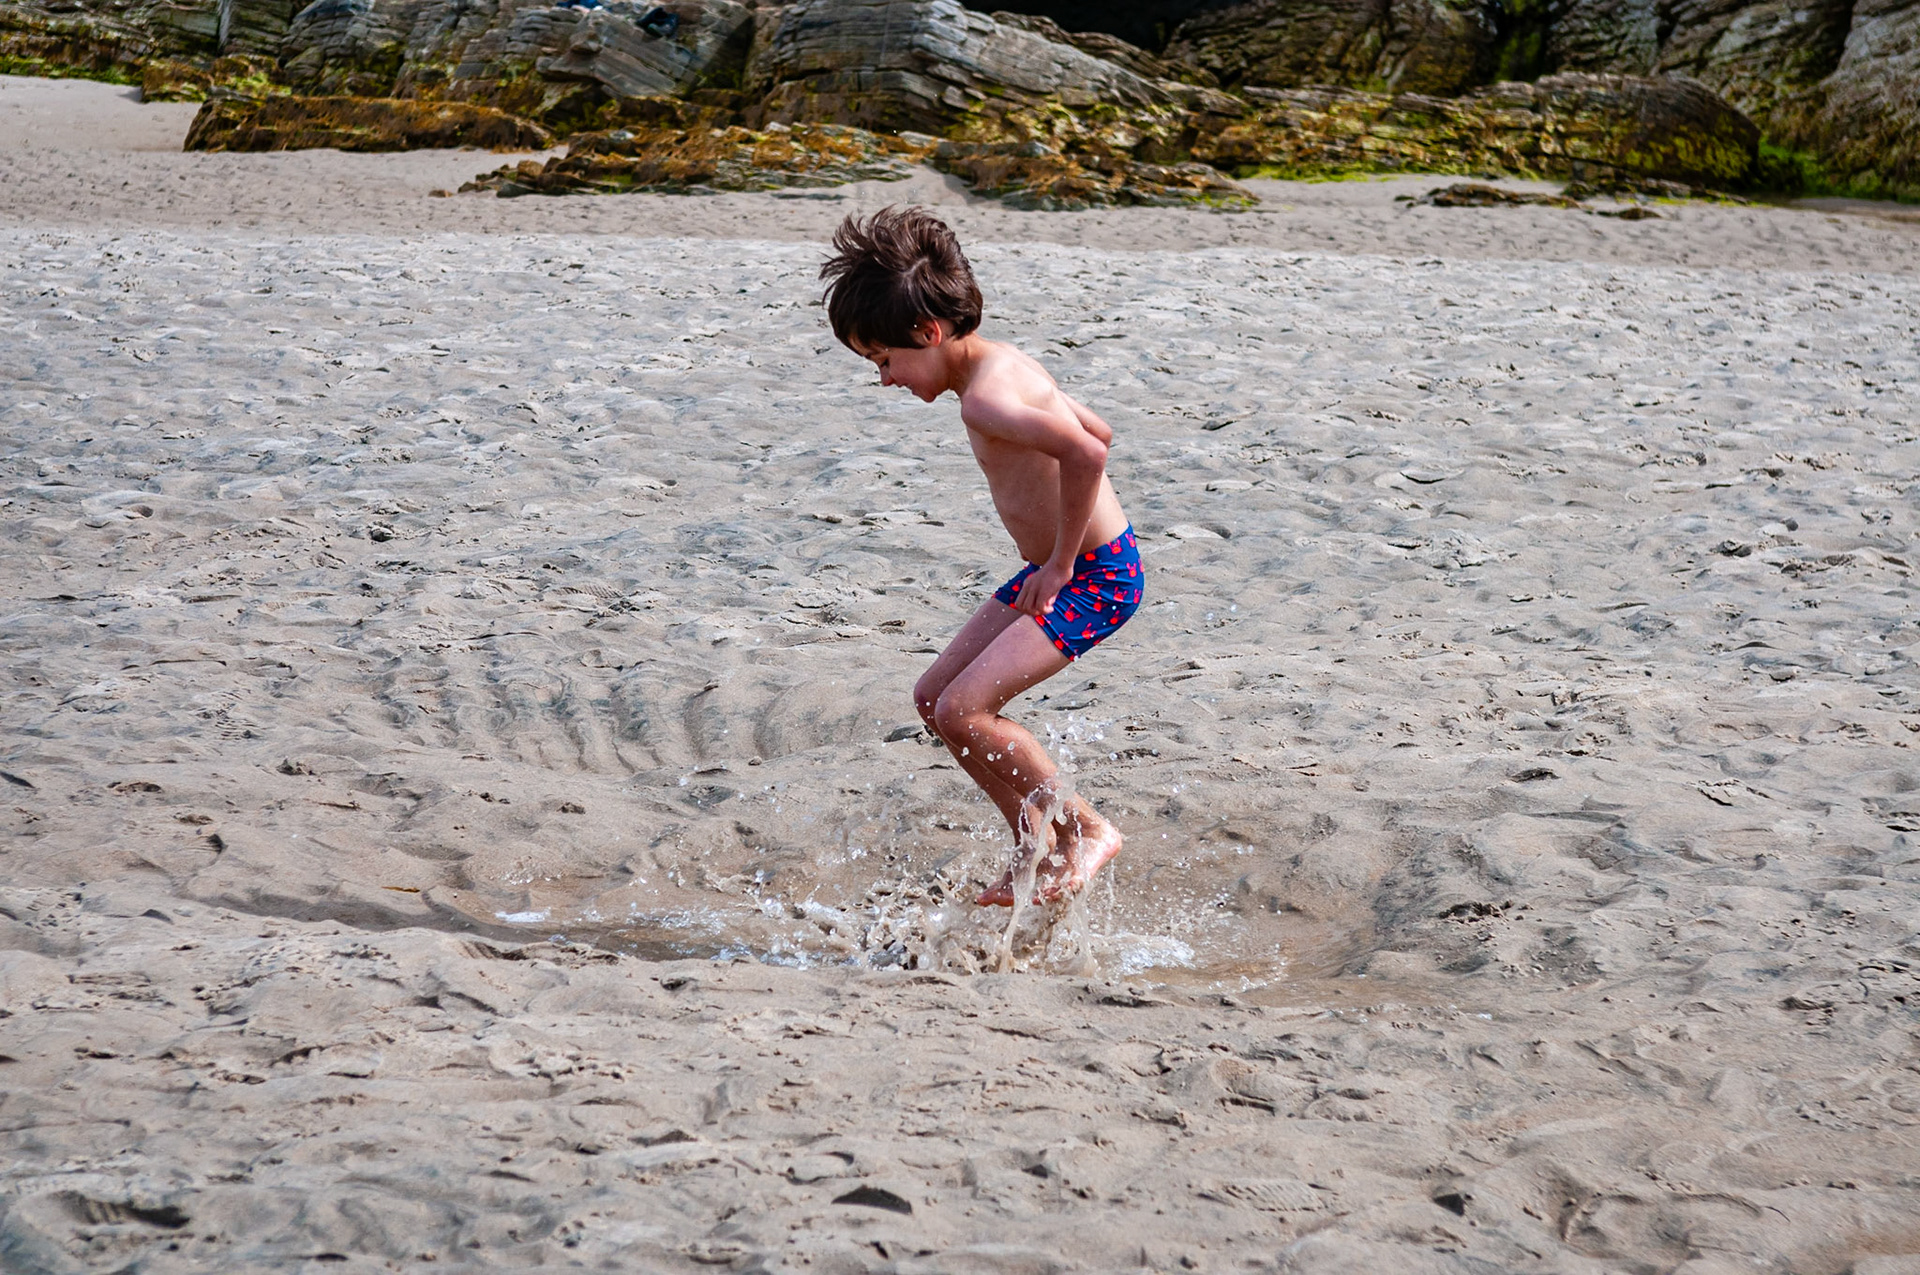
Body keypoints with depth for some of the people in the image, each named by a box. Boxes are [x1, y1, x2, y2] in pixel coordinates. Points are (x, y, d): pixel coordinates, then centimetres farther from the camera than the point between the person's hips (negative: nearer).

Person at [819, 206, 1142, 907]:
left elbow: (1086, 454, -35)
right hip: (1057, 567, 11)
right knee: (933, 698, 11)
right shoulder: (1003, 365, 8)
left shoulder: (985, 397, -23)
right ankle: (1037, 847, 19)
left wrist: (1061, 562, -23)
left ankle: (1087, 830, 0)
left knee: (962, 711, -17)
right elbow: (1096, 431, 19)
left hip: (1095, 577, -11)